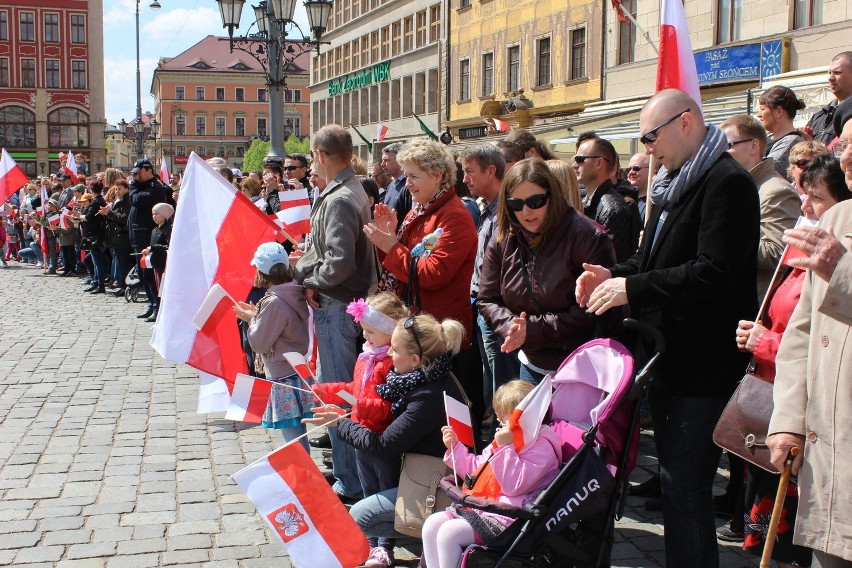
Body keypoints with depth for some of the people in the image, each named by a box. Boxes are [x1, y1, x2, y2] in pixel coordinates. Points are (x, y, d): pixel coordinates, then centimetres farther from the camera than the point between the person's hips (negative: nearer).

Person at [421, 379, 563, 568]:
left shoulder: (540, 447, -11)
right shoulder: (504, 439, 20)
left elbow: (514, 485, -22)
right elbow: (475, 470, 33)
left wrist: (505, 448, -22)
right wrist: (455, 447, 23)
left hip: (507, 516, -10)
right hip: (480, 507, 11)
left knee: (448, 532, -23)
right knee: (432, 524, -2)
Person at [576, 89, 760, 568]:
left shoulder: (727, 183, -15)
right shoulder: (676, 183, 17)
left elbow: (714, 272, -24)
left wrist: (632, 288, -20)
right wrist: (615, 275, 4)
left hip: (705, 366, -10)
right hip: (671, 358, 10)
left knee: (685, 486, -7)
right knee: (676, 481, 18)